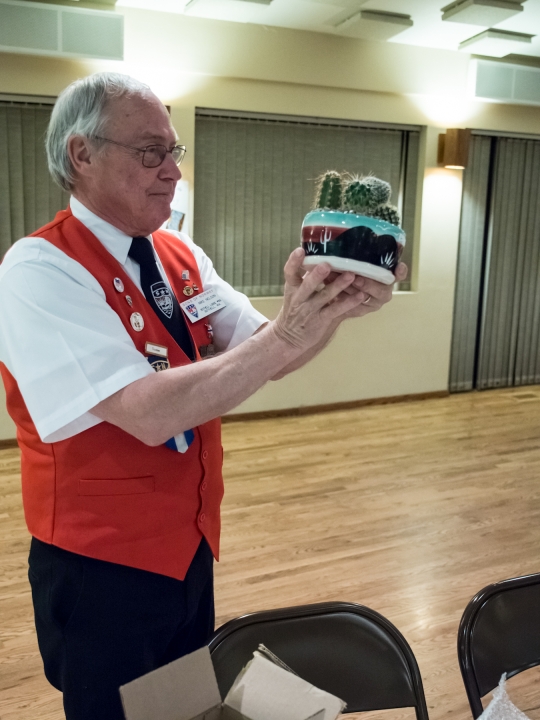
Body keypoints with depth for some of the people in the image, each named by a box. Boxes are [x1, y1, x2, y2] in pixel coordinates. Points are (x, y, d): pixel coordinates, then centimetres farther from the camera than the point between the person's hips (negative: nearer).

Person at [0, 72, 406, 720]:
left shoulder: (181, 258, 2)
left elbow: (264, 358, -5)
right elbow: (151, 412, -31)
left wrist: (332, 306, -23)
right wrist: (286, 332, -34)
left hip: (190, 544, 7)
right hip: (102, 568, -6)